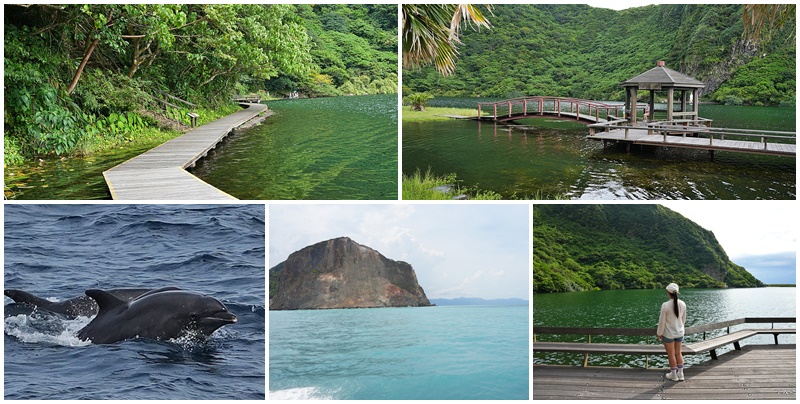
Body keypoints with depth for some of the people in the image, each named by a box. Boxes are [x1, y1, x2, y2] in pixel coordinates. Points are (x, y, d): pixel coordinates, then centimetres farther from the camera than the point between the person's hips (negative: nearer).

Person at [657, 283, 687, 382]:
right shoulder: (682, 304, -8)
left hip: (669, 334, -5)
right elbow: (683, 319, 6)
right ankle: (680, 374, 25)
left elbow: (662, 322, -16)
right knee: (678, 353, 20)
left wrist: (659, 334, -3)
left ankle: (674, 375, 25)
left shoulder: (665, 305, -24)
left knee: (671, 354, 12)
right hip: (680, 333, 5)